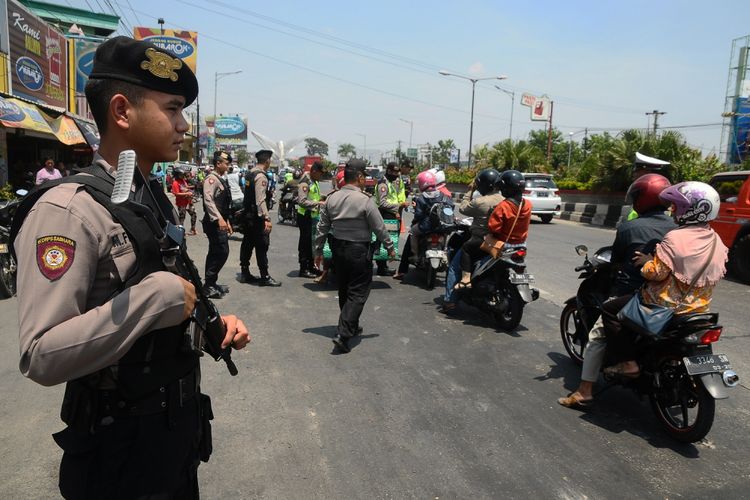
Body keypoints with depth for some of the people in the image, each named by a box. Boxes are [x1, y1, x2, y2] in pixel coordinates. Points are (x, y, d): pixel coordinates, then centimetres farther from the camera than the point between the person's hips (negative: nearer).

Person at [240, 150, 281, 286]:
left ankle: (245, 274, 22)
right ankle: (264, 277, 2)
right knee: (262, 246, -3)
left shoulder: (249, 174, 11)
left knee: (247, 244, 14)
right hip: (257, 217, -9)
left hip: (248, 214, 9)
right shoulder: (261, 176, -17)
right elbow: (261, 200, -22)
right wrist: (267, 218, -24)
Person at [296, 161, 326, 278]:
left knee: (311, 242, 16)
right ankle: (303, 269, 5)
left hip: (313, 216, 9)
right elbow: (302, 201, -26)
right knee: (305, 242, -2)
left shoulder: (315, 182, 13)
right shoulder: (304, 183, -18)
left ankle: (311, 266, 27)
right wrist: (318, 203, -29)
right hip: (305, 216, -9)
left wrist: (322, 197, 7)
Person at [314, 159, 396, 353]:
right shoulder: (365, 200, -15)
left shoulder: (332, 198, 2)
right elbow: (379, 228, -9)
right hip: (358, 250, -7)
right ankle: (343, 334, -8)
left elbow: (322, 227, 6)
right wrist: (390, 248, 5)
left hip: (338, 248, 7)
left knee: (344, 290, 19)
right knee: (358, 293, 0)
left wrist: (318, 251, 15)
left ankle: (352, 326, 35)